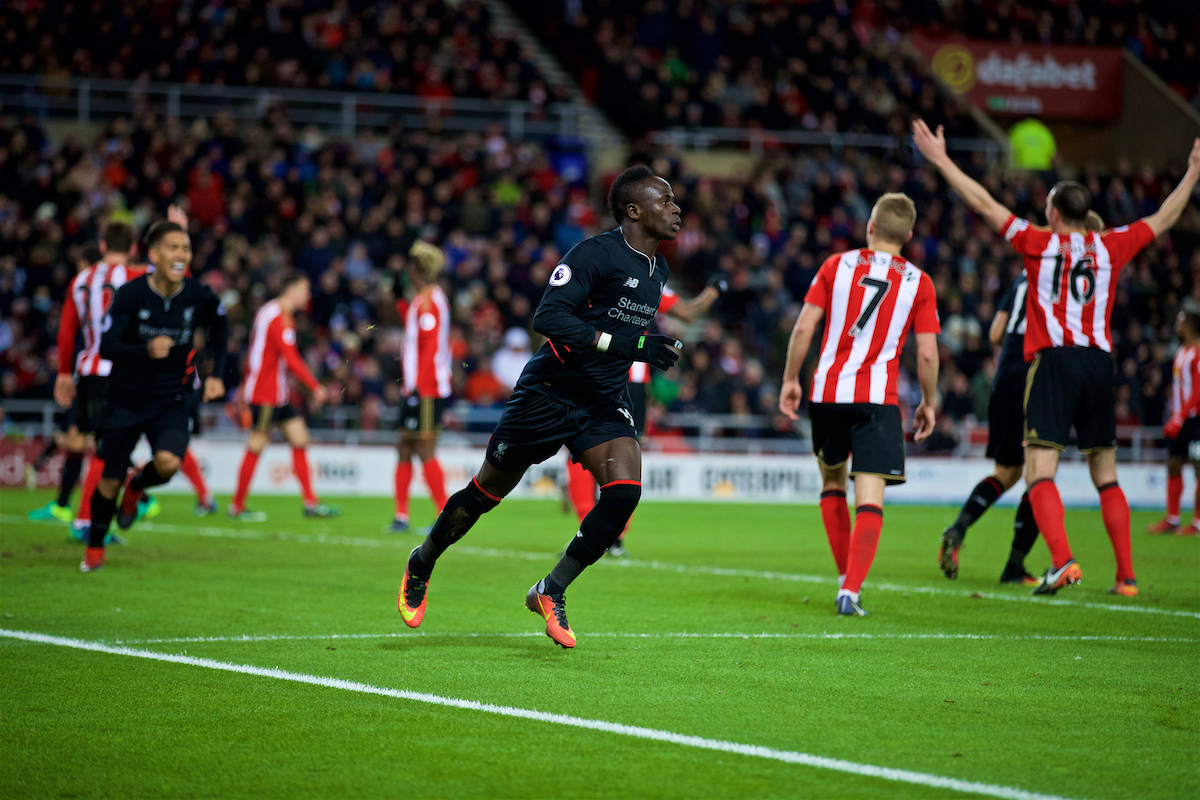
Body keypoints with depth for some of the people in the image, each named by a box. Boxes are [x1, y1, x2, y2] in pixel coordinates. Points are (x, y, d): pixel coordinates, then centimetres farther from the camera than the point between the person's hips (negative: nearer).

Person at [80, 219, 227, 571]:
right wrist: (146, 351, -37)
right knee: (110, 479, 4)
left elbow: (219, 327, 14)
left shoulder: (200, 297, -9)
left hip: (173, 400, 1)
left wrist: (216, 374, 8)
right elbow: (107, 347, -19)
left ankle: (136, 486, 12)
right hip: (127, 397, -1)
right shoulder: (130, 294, -15)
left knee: (168, 462, -25)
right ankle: (94, 547, 30)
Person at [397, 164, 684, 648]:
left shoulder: (658, 271, 11)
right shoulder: (596, 254, -17)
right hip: (550, 392, -6)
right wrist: (623, 343, -30)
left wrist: (660, 349, 9)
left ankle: (551, 591, -2)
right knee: (488, 491, 6)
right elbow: (547, 318, -25)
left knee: (624, 492, -16)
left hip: (605, 403, 6)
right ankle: (421, 565, 31)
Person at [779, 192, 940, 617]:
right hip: (878, 398, -2)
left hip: (827, 391, 2)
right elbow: (927, 353, -1)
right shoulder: (918, 283, 2)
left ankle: (846, 578, 26)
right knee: (870, 499, -4)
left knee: (831, 479, 22)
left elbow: (804, 327, -1)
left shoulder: (837, 266, 3)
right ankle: (851, 590, -17)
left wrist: (790, 380, 9)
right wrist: (928, 403, 12)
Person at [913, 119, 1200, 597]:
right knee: (1106, 476, 11)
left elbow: (983, 204, 4)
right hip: (1099, 363, 4)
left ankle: (1063, 560, -27)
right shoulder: (1110, 247, 10)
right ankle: (1126, 575, 8)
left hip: (1052, 361, -4)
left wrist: (941, 160, 10)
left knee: (1039, 472, -8)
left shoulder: (1039, 243, 3)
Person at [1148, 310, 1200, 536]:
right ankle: (1172, 519, 11)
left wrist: (1179, 418, -19)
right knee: (1173, 464, 7)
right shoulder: (1181, 352, 16)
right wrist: (1173, 418, 16)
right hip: (1180, 419, 9)